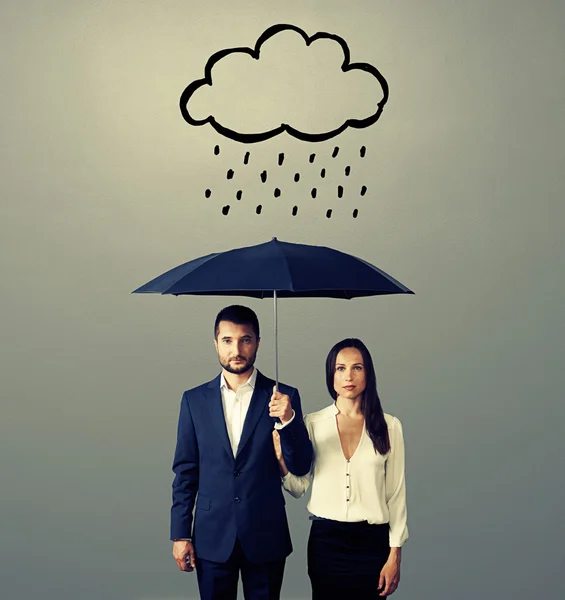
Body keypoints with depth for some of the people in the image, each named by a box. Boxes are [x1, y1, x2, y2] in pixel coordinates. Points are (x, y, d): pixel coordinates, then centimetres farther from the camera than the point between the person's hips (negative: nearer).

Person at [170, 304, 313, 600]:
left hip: (266, 538, -1)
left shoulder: (284, 397, -2)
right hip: (212, 538, 1)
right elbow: (185, 472, 5)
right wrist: (180, 534, 1)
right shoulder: (194, 400, 2)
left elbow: (301, 466, -5)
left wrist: (288, 419, -21)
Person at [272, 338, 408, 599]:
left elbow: (396, 494, 2)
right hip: (325, 539, 1)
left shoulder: (389, 426, -1)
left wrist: (395, 555, 0)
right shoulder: (313, 423, 1)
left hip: (372, 541, 0)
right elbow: (299, 488, 2)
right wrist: (281, 460, -17)